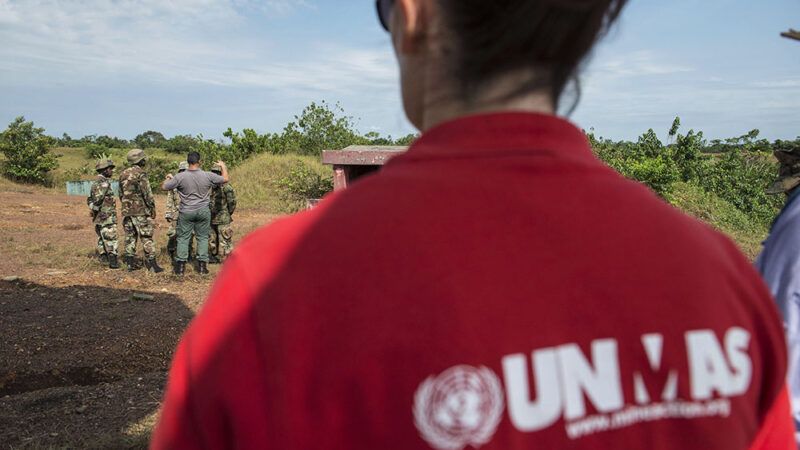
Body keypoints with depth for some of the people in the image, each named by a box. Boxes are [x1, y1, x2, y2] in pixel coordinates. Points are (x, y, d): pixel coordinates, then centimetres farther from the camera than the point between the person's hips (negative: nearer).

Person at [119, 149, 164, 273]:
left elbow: (120, 194, 17)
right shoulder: (140, 174, -12)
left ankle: (130, 264, 13)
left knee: (130, 237, 11)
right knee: (146, 238, -5)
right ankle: (152, 265, -6)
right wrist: (153, 209, -7)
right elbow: (147, 194, -15)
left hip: (126, 211, 7)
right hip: (141, 211, -7)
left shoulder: (123, 174, 11)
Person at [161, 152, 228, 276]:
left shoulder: (180, 177, -13)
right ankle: (202, 266, 10)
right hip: (203, 211, 1)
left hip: (186, 212, -1)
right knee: (202, 238, 10)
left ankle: (180, 266, 9)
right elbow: (225, 179, 5)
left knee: (183, 238, 8)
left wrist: (168, 178, 18)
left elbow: (164, 187, -3)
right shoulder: (208, 176, -9)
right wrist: (223, 166, 23)